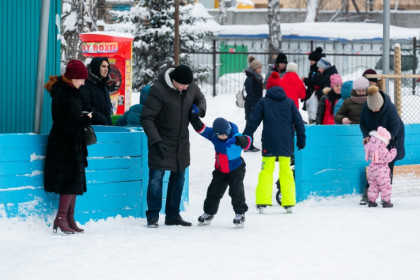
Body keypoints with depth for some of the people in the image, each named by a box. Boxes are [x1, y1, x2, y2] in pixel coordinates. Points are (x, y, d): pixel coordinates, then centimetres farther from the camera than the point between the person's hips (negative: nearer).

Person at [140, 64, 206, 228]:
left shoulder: (191, 87, -5)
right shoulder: (158, 90, -22)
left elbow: (200, 98, 19)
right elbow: (146, 118, -19)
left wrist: (200, 109, -6)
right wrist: (156, 141, -28)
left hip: (181, 142, 6)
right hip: (162, 142, -6)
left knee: (178, 177, 12)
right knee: (156, 178, -7)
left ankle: (173, 215, 22)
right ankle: (153, 216, 2)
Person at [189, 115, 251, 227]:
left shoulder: (236, 137, -25)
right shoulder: (213, 135, -12)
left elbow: (246, 142, -39)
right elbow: (201, 129, -10)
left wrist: (235, 140, -59)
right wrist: (194, 117, -24)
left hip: (236, 169, -5)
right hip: (220, 170, 5)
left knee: (236, 190, -14)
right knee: (214, 191, 9)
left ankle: (240, 213, -2)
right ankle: (209, 212, 25)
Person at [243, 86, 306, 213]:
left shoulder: (263, 102, 5)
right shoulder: (289, 102, 10)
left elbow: (253, 121, 2)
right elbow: (298, 121, 9)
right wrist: (301, 139, 13)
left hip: (269, 143, -2)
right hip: (286, 144, 2)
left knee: (266, 171, 2)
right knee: (286, 171, 8)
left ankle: (262, 202, -7)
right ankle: (288, 203, 4)